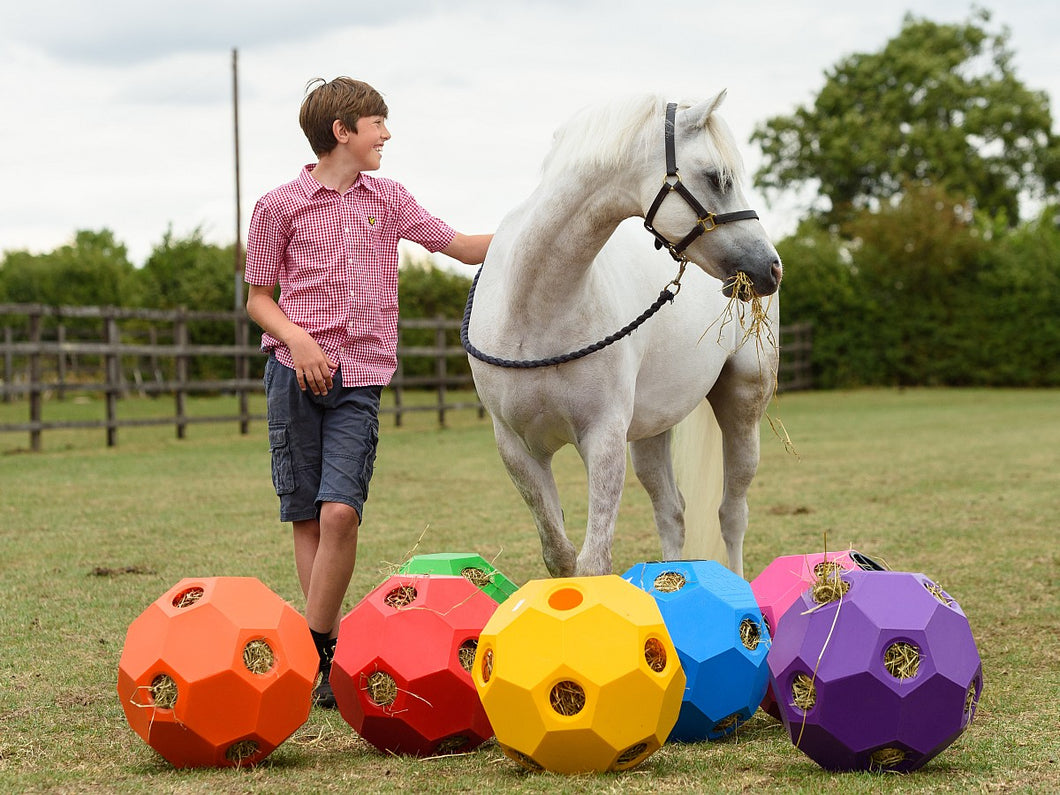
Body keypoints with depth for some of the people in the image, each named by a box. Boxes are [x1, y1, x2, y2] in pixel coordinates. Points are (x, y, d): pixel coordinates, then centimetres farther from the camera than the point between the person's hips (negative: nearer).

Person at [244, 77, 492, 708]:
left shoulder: (388, 199, 14)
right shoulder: (281, 206, 4)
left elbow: (462, 247, 18)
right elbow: (259, 297, 7)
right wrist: (298, 339, -11)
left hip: (360, 378, 1)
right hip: (297, 371, -1)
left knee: (340, 510, -15)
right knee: (306, 517, 1)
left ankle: (315, 652, -9)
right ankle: (336, 648, 10)